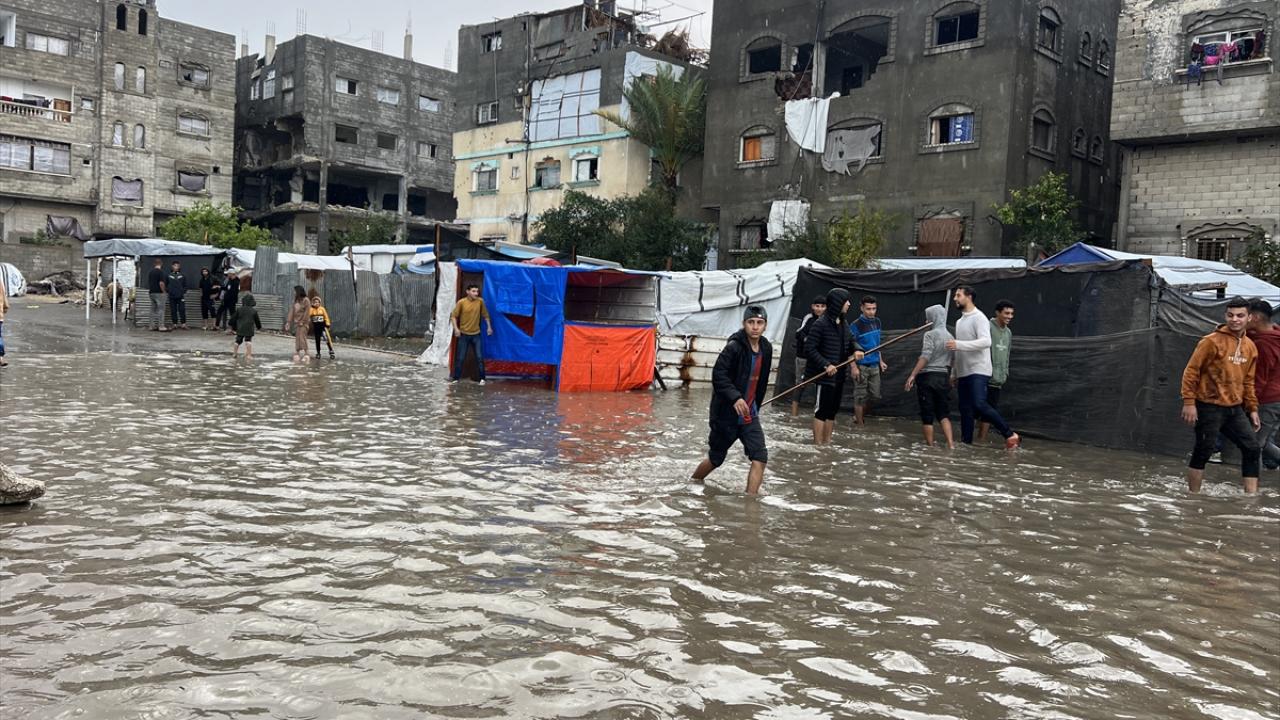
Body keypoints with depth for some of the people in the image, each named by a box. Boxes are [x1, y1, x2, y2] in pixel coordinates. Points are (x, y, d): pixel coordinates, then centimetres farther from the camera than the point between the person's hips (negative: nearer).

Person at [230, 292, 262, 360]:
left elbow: (234, 318, 6)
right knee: (248, 341, -3)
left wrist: (234, 326, 22)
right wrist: (259, 327, 30)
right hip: (249, 329, -2)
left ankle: (235, 353, 27)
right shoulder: (254, 311, 0)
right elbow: (257, 320, 11)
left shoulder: (239, 309, 1)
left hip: (240, 329, 2)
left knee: (238, 340, 16)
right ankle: (248, 355, -11)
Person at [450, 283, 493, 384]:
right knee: (460, 357, 4)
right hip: (464, 334, -2)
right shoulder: (461, 302, -11)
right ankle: (456, 377, 16)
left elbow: (485, 314, 10)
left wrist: (489, 327, 8)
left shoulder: (480, 301, -4)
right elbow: (453, 316, -6)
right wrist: (456, 328, -16)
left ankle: (482, 378, 9)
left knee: (480, 357, 0)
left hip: (476, 334, 2)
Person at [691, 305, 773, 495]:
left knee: (760, 456, -10)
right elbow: (718, 375, -25)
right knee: (716, 458, 11)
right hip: (726, 414, -5)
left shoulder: (766, 348, 4)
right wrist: (735, 397, -36)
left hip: (749, 415, 6)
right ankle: (693, 482, 39)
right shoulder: (734, 347, -18)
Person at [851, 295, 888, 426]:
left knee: (875, 395, 10)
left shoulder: (877, 322, 7)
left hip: (874, 365, 6)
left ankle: (859, 416, 30)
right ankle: (860, 424, 13)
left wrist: (880, 361, 16)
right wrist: (854, 367, -18)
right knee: (860, 396, 1)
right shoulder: (855, 325, -13)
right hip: (861, 366, -6)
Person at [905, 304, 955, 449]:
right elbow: (950, 361, 12)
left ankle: (930, 445, 7)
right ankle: (950, 444, -5)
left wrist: (913, 375, -19)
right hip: (943, 377, 6)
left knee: (927, 414, 3)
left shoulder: (930, 335, -9)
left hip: (927, 376, -6)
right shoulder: (950, 337, 10)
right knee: (943, 413, 9)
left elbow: (925, 357, -19)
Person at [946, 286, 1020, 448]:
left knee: (979, 405, -20)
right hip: (963, 373, 9)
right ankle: (966, 443, 10)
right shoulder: (960, 321, 19)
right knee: (965, 409, 6)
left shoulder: (978, 318, -9)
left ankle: (1010, 434, -10)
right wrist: (953, 373, 21)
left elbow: (986, 341, -24)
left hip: (978, 371, -9)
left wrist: (959, 344, -29)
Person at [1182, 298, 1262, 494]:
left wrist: (1252, 409, 16)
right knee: (1203, 452, -2)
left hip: (1235, 408, 7)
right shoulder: (1212, 341, -11)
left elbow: (1247, 381, 18)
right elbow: (1191, 371, -11)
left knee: (1252, 448, 3)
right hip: (1210, 407, -7)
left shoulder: (1251, 347, 10)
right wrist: (1189, 402, -16)